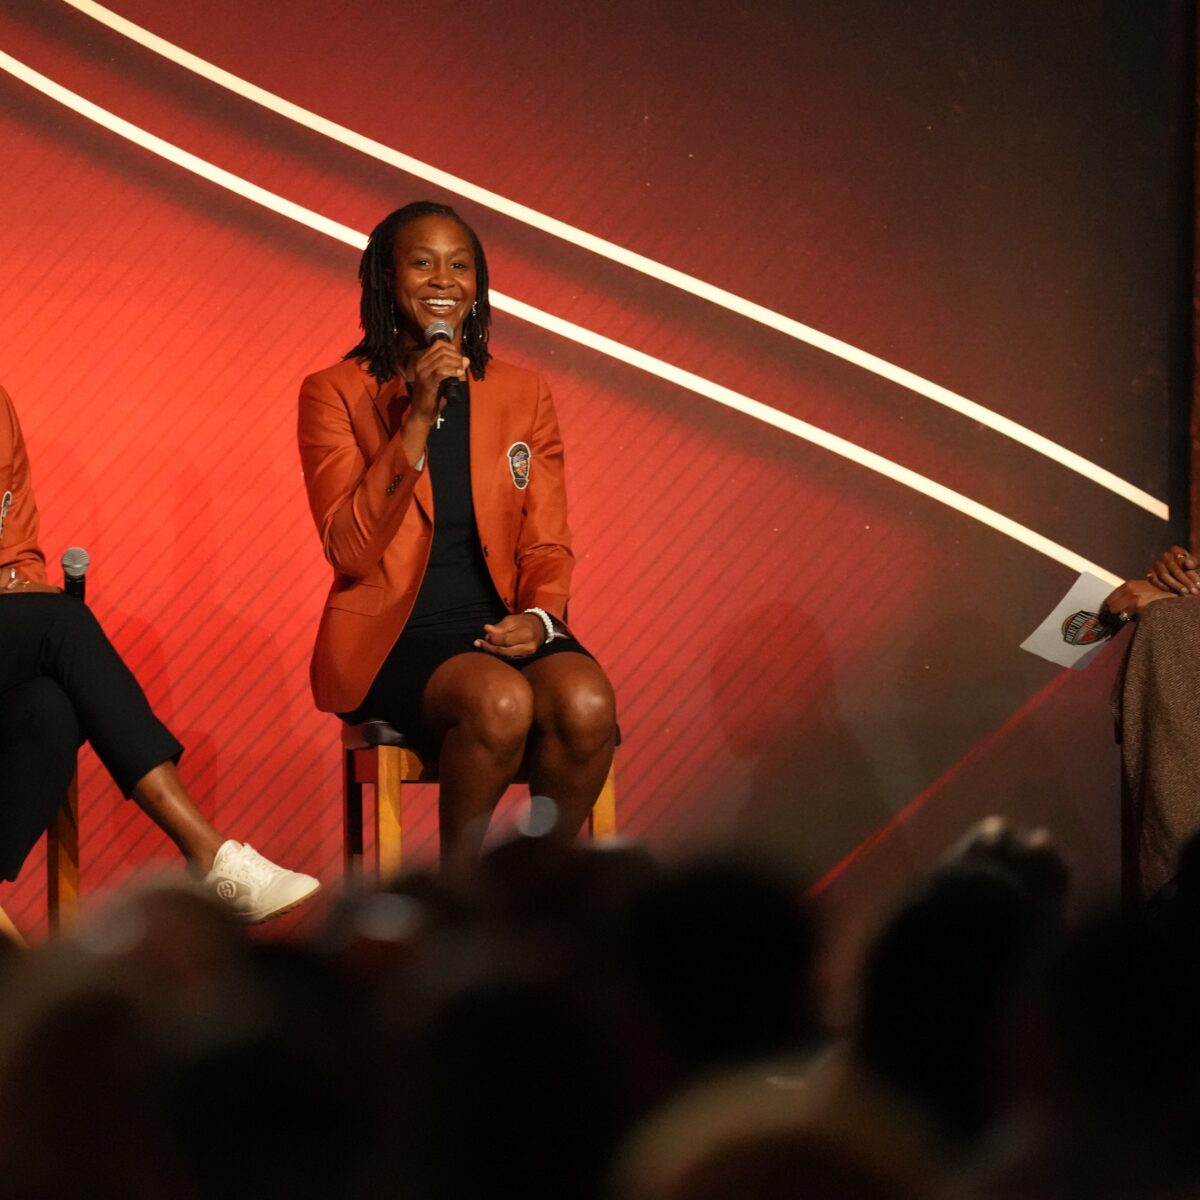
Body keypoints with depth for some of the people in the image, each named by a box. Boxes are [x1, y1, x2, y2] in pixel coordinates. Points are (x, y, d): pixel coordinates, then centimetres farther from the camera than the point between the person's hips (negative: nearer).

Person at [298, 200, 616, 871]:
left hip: (499, 623, 3)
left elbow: (547, 545, 11)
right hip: (390, 636, -3)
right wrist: (417, 419, -16)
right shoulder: (335, 394, 1)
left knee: (586, 703, -29)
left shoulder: (524, 395, 12)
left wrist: (538, 617, -11)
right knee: (500, 702, -34)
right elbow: (350, 550, -9)